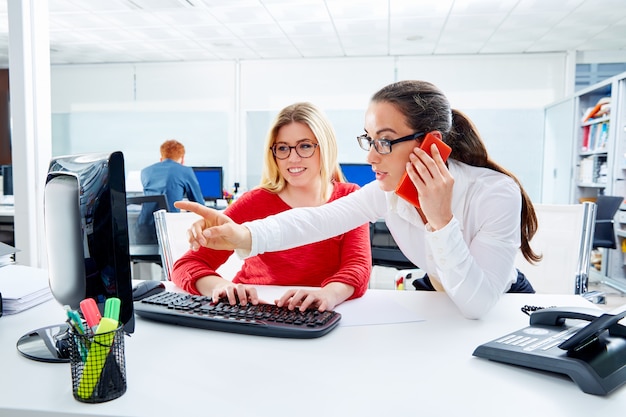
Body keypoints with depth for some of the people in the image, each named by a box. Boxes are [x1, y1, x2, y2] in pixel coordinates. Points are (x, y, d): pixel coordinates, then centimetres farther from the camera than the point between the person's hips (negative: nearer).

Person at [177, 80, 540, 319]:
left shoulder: (496, 194, -31)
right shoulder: (388, 190, -17)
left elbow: (478, 304, -32)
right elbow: (319, 220, -27)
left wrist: (440, 220, -43)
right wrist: (245, 235, -42)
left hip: (506, 307, -3)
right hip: (437, 298, 3)